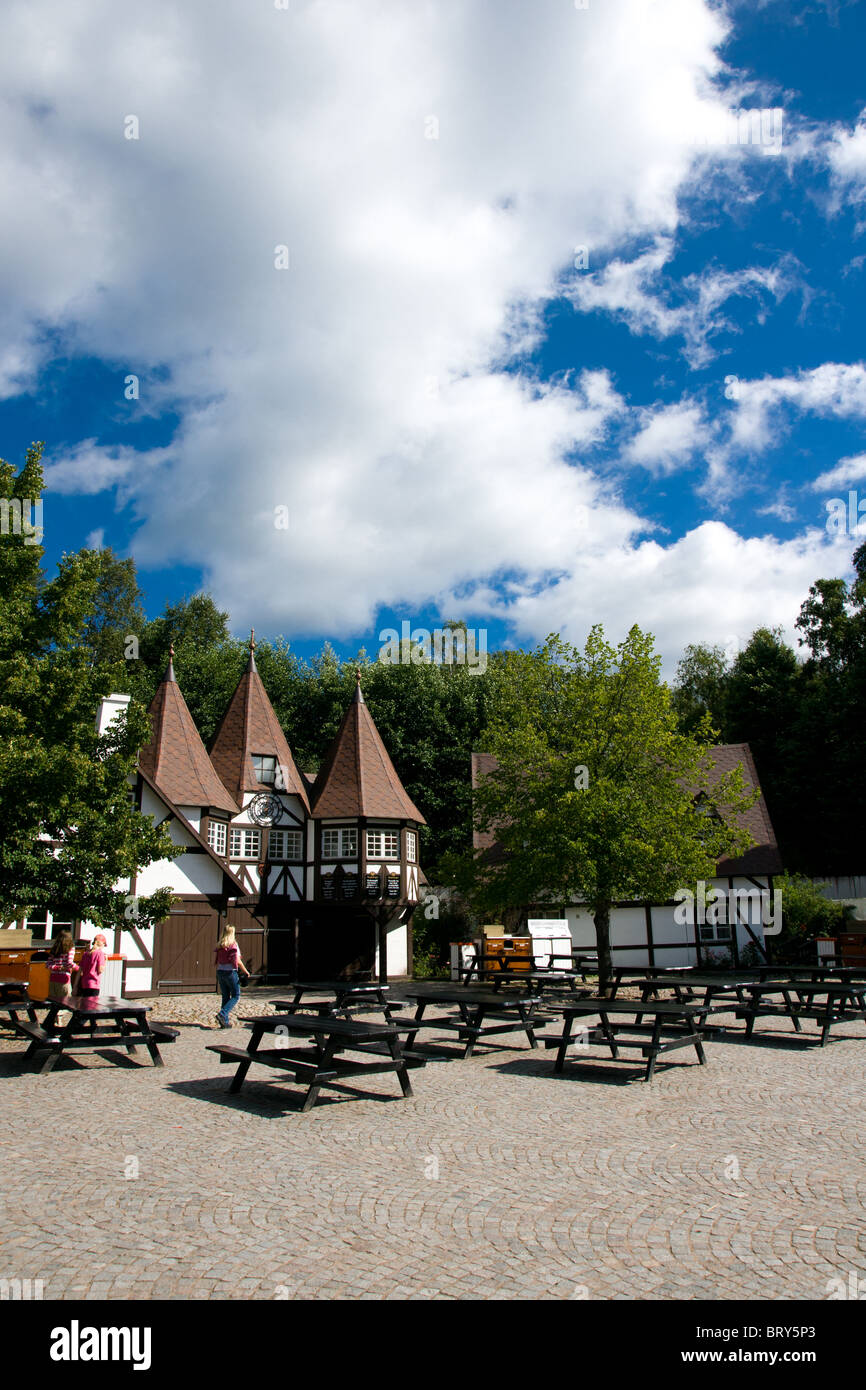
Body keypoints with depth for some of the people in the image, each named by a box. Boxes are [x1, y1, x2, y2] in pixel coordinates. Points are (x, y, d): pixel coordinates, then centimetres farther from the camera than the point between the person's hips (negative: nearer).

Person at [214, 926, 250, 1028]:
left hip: (220, 972, 6)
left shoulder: (219, 946, 7)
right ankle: (222, 1014, -15)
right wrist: (246, 972, -2)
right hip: (230, 972, -6)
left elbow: (215, 960, 5)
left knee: (225, 996, 12)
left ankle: (225, 1021, 10)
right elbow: (238, 962, -12)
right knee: (235, 996, 4)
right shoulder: (234, 945, -8)